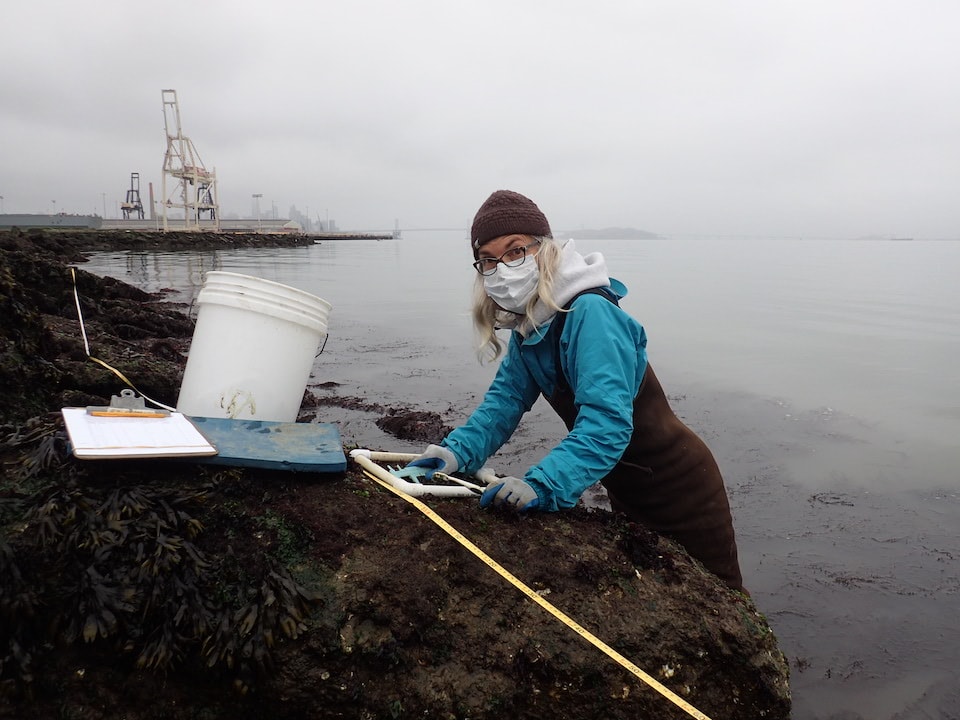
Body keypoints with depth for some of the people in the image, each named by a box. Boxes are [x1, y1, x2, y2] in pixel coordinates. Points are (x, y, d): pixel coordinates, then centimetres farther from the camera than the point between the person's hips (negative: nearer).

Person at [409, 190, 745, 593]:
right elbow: (506, 397, -4)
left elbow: (607, 421, -39)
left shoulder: (590, 313, -30)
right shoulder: (527, 323, -4)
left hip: (680, 490, -8)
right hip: (627, 493, 8)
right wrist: (458, 451, -20)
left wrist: (543, 485, -49)